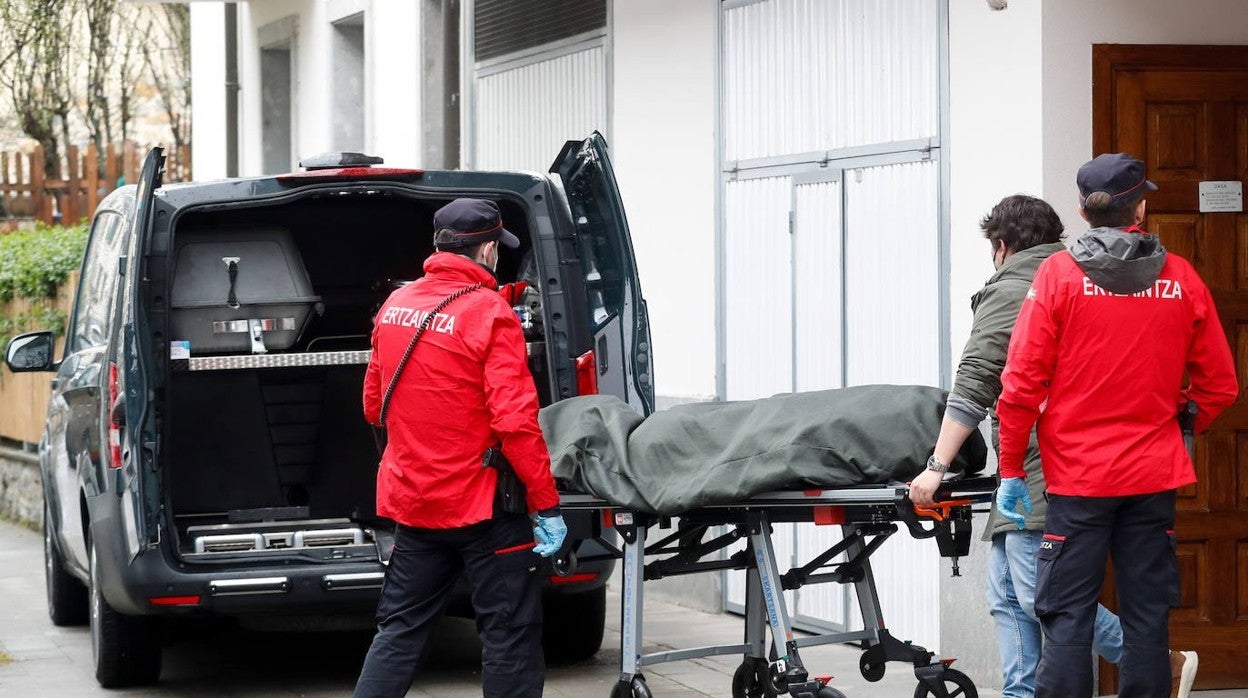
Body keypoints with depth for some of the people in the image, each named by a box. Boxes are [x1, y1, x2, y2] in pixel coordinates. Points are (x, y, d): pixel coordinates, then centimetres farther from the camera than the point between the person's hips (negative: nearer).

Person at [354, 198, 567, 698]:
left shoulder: (394, 306, 6)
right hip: (481, 503, -6)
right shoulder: (490, 314, -15)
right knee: (509, 636, 2)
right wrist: (547, 505, -16)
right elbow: (515, 421, -21)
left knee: (400, 629, 14)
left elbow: (374, 405, 16)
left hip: (412, 501, 6)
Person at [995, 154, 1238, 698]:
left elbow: (1022, 382, -9)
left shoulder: (1059, 275, -5)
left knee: (1068, 619, 0)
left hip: (1078, 475, -2)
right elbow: (1220, 386, 6)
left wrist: (1011, 468, 0)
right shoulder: (1180, 279, 2)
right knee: (1146, 616, 7)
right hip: (1154, 476, 2)